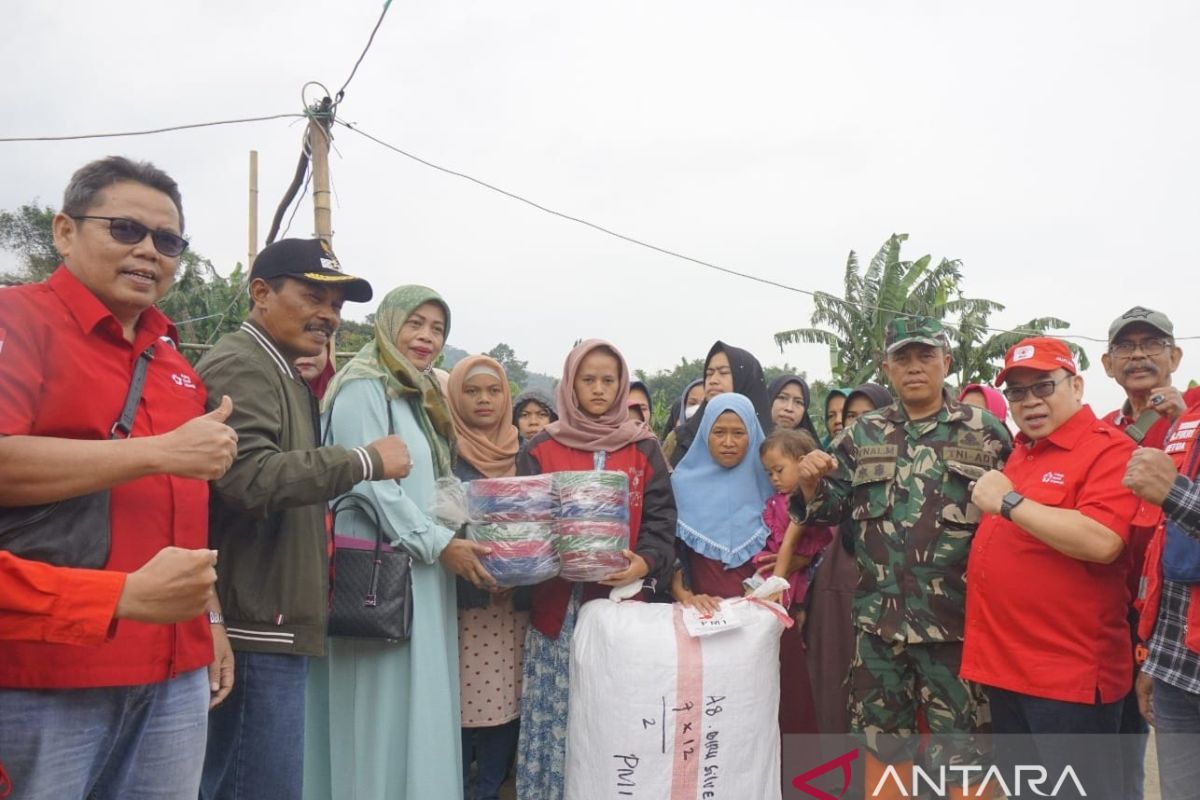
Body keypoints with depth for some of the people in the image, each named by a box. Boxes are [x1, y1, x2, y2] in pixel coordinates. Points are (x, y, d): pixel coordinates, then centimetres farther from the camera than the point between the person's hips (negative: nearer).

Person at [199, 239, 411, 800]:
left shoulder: (283, 375, 22)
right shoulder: (242, 365, -12)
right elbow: (249, 477, -27)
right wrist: (366, 460, -19)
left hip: (272, 623, 11)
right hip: (258, 627, -11)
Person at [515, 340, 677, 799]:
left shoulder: (644, 450, 6)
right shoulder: (541, 449, 6)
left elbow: (660, 519, 2)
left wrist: (645, 563, -17)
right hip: (558, 605, 0)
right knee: (555, 716, 4)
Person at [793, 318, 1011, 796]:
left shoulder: (985, 432, 1)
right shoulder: (862, 435, 9)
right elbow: (827, 510, 10)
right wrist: (811, 482, -10)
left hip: (957, 619, -3)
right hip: (878, 616, 3)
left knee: (961, 748, 7)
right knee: (882, 741, 15)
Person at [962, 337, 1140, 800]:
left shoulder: (1109, 450, -12)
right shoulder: (1021, 453, 13)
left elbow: (1101, 542, -28)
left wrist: (1009, 502, -21)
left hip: (1070, 674, -8)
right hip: (1005, 666, 8)